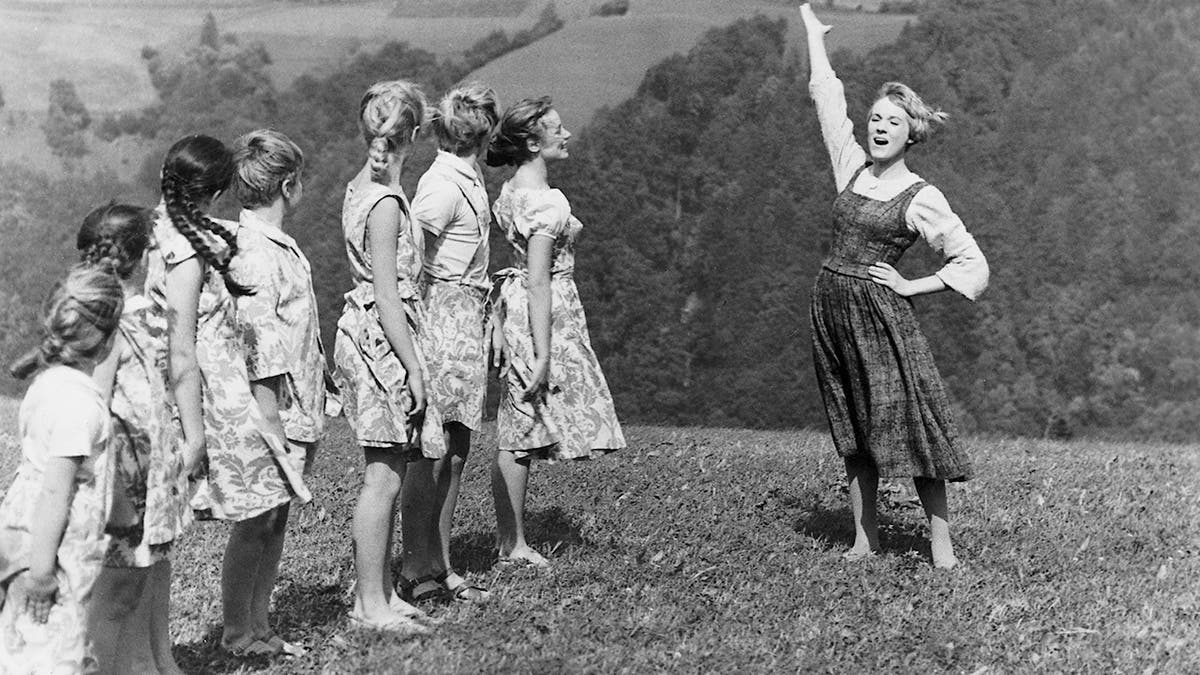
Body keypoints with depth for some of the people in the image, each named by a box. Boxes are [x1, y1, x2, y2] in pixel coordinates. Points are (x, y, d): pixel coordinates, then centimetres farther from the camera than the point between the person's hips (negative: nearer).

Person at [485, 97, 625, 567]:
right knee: (522, 434, -3)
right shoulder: (547, 202, -17)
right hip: (544, 314, -9)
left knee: (517, 432, 12)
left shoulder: (511, 191, 11)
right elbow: (539, 282, -20)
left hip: (514, 303, 9)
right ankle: (513, 545, 5)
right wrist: (542, 353, -21)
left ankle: (509, 537, 18)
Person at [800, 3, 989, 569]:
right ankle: (864, 538, 16)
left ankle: (940, 544, 1)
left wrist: (911, 286, -8)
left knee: (910, 422, -6)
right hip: (829, 305, 5)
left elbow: (974, 266, -3)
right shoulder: (852, 164, 8)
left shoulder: (921, 199, -5)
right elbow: (827, 97, 20)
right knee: (853, 432, 9)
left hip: (878, 312, -5)